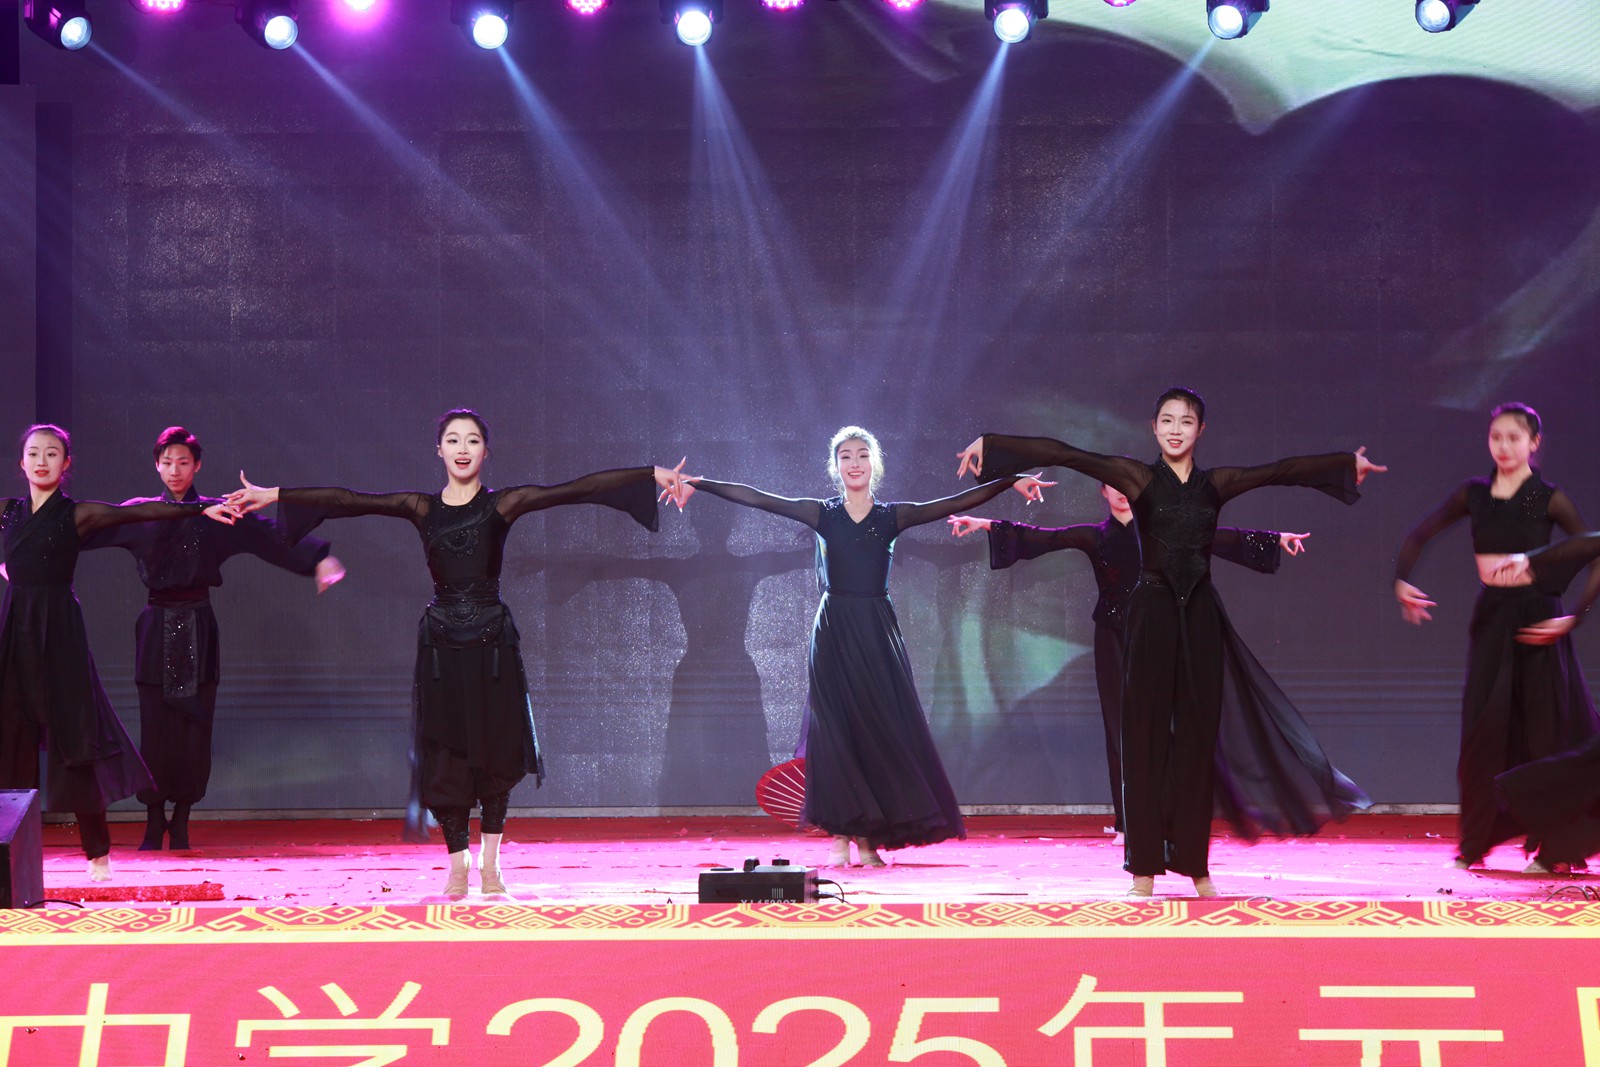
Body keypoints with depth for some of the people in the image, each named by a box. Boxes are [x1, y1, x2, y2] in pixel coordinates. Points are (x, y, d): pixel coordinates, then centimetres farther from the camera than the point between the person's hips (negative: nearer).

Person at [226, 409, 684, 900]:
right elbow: (348, 500, 3)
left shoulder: (503, 504, 0)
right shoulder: (421, 508, 5)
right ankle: (458, 864, 13)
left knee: (495, 752, 3)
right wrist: (273, 495, 2)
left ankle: (490, 863, 17)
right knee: (444, 755, 1)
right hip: (441, 643, 1)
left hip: (492, 641, -1)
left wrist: (653, 475, -12)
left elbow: (577, 489, -7)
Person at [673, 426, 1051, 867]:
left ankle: (868, 838, 6)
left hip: (877, 632, 1)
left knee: (881, 728, -2)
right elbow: (755, 498, 2)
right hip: (832, 632, -1)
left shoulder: (892, 517, 6)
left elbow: (956, 503, 0)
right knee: (835, 729, -4)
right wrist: (698, 484, -3)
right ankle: (840, 837, 0)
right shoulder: (822, 514, 5)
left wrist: (1011, 482, -8)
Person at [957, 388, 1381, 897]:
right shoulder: (1137, 476, 1)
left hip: (1200, 615, 2)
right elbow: (1063, 454, -4)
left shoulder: (1216, 483, 9)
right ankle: (1145, 864, 4)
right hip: (1152, 612, -2)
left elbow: (1284, 470, 15)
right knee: (1147, 734, 0)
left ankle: (1194, 861, 11)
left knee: (1198, 735, 4)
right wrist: (991, 444, -9)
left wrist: (1348, 463, 21)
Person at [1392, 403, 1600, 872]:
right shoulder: (1473, 494, 4)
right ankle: (1475, 843, 15)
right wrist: (1402, 582, -3)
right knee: (1484, 731, 5)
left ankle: (1553, 846, 12)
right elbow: (1419, 536, 12)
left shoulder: (1549, 499, -7)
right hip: (1491, 619, 3)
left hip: (1536, 617, -3)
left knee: (1545, 728, 2)